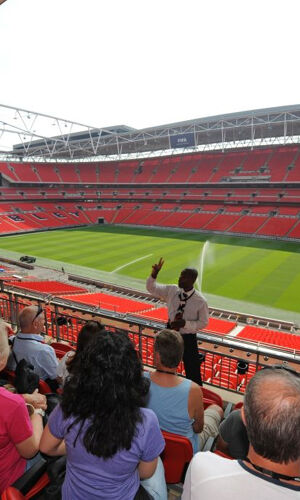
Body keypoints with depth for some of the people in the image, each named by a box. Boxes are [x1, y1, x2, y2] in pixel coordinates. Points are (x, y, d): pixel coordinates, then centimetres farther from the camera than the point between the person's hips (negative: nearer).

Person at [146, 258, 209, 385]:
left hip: (188, 338, -4)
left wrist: (184, 323, -24)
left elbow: (203, 322, -11)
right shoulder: (171, 290, -10)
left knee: (193, 372, 10)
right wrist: (154, 274, -19)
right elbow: (151, 288, 0)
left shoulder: (200, 301, -20)